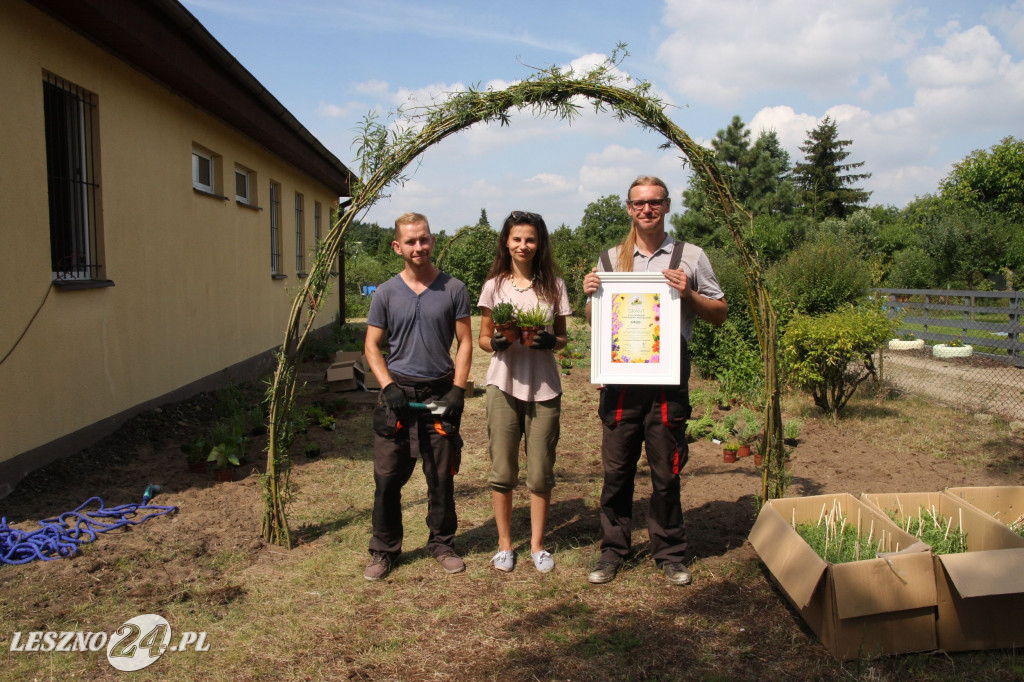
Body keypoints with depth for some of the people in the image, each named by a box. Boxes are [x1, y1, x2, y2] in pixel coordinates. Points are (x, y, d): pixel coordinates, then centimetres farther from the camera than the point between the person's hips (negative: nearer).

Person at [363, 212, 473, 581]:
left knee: (441, 476, 8)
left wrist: (458, 389, -6)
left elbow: (465, 342, 4)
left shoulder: (453, 289, 2)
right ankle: (384, 549, 17)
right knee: (388, 476, 2)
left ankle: (442, 543, 26)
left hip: (440, 393, 0)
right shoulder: (386, 293, 4)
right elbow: (372, 346, 7)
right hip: (398, 393, 0)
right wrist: (388, 386, -8)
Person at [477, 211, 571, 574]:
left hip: (543, 389, 0)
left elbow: (562, 339, 8)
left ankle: (537, 544, 21)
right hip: (504, 385, 0)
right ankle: (504, 543, 21)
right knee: (502, 471, 5)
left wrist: (550, 341, -14)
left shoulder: (554, 286, 5)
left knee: (540, 472, 5)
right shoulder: (495, 285, 4)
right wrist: (496, 343, -15)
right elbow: (483, 338, 7)